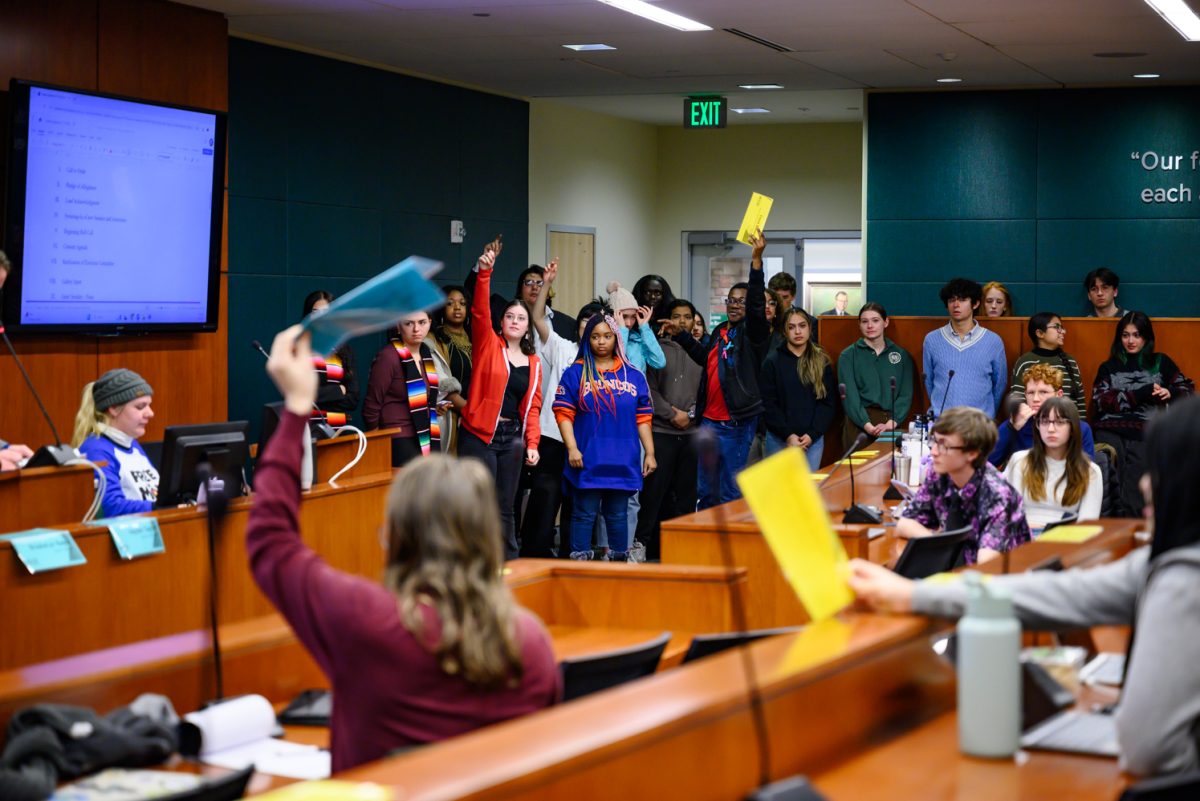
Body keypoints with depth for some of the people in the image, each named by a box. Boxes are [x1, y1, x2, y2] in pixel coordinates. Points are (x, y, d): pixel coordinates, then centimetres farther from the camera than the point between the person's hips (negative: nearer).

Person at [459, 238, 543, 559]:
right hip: (478, 436, -4)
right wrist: (484, 272, -27)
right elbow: (479, 311, -15)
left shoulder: (533, 363, 11)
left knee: (505, 508, 11)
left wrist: (532, 443, -2)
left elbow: (533, 406, 10)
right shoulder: (488, 345, 0)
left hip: (512, 438, 4)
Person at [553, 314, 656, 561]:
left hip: (623, 462, 3)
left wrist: (650, 453, 6)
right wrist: (572, 448, -13)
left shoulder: (633, 376, 9)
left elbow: (643, 418, 10)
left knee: (618, 515, 11)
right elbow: (564, 413, -4)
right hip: (587, 461, -3)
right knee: (584, 514, 1)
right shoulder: (575, 373, 1)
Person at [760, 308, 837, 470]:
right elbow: (769, 404, -3)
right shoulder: (773, 362, 1)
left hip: (813, 440, 2)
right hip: (779, 439, -1)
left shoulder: (822, 362, 8)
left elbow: (829, 403, 4)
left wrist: (811, 435, -9)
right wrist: (788, 435, -12)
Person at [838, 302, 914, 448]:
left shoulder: (902, 355, 11)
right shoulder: (848, 356, 5)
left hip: (891, 423, 2)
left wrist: (891, 423, -14)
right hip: (859, 423, -1)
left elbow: (906, 394, 3)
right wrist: (868, 425, -19)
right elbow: (850, 396, -5)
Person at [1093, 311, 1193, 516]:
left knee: (1133, 493, -19)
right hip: (1110, 432, 1)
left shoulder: (1160, 363, 20)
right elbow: (1099, 401, 5)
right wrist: (1140, 394, -4)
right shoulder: (1108, 367, 20)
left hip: (1144, 434, 0)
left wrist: (1170, 393, -7)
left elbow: (1188, 388, 15)